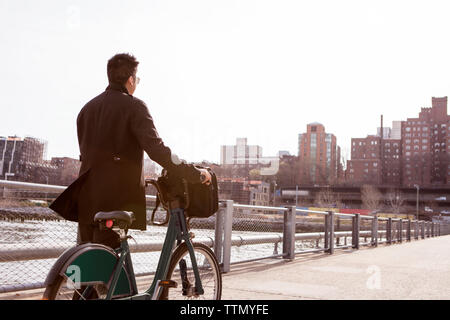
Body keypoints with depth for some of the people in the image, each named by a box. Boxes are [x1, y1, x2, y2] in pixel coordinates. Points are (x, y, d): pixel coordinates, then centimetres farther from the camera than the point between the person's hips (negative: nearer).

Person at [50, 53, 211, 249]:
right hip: (116, 200, -7)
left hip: (86, 198, 7)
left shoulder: (88, 108, 14)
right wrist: (196, 174, -13)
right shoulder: (133, 106, -8)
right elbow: (157, 149, -18)